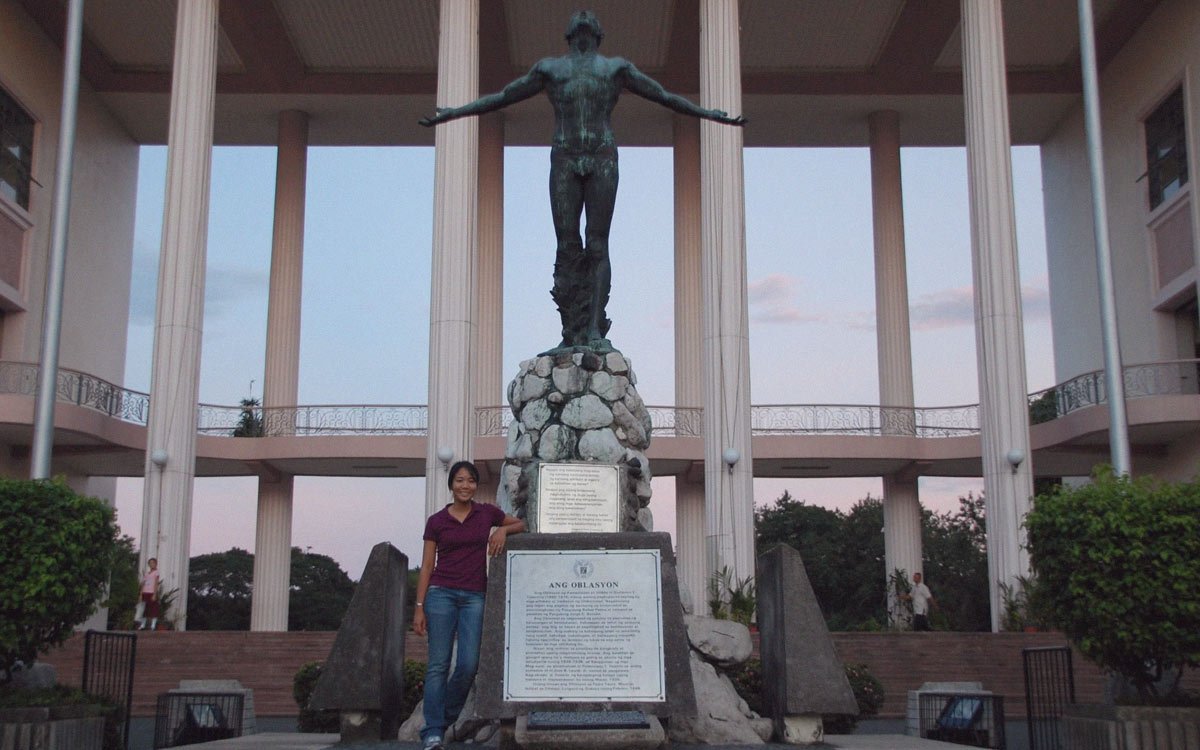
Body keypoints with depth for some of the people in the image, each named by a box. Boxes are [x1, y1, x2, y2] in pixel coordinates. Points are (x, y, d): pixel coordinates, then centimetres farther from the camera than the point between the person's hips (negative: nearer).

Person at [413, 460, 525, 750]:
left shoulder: (487, 513, 9)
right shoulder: (436, 521, 5)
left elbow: (521, 524, 22)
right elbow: (427, 566, 5)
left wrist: (503, 530, -2)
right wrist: (419, 607, -1)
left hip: (474, 596, 2)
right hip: (441, 593, -1)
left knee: (468, 665, -6)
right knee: (438, 664, -5)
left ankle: (444, 720, 17)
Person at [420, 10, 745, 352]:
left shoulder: (616, 68, 19)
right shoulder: (550, 68, 21)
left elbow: (665, 97, 22)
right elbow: (500, 98, 25)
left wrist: (712, 115, 19)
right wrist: (452, 113, 22)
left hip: (603, 160, -1)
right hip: (564, 160, 1)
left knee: (598, 246, -9)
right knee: (567, 248, -7)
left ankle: (595, 330, -14)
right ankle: (571, 333, -10)